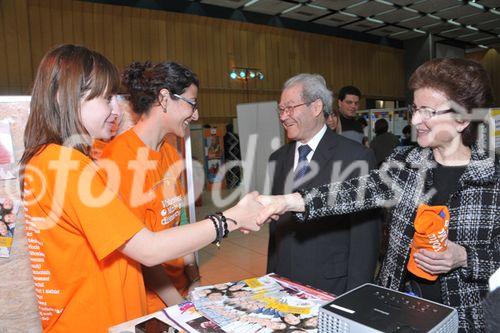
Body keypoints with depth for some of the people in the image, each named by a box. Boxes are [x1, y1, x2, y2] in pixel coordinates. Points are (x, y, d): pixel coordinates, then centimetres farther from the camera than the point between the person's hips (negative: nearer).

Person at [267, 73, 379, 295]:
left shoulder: (357, 157, -12)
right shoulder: (277, 159, 5)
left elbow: (364, 235, -11)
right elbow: (275, 226, 9)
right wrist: (271, 277, 8)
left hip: (332, 287, -4)